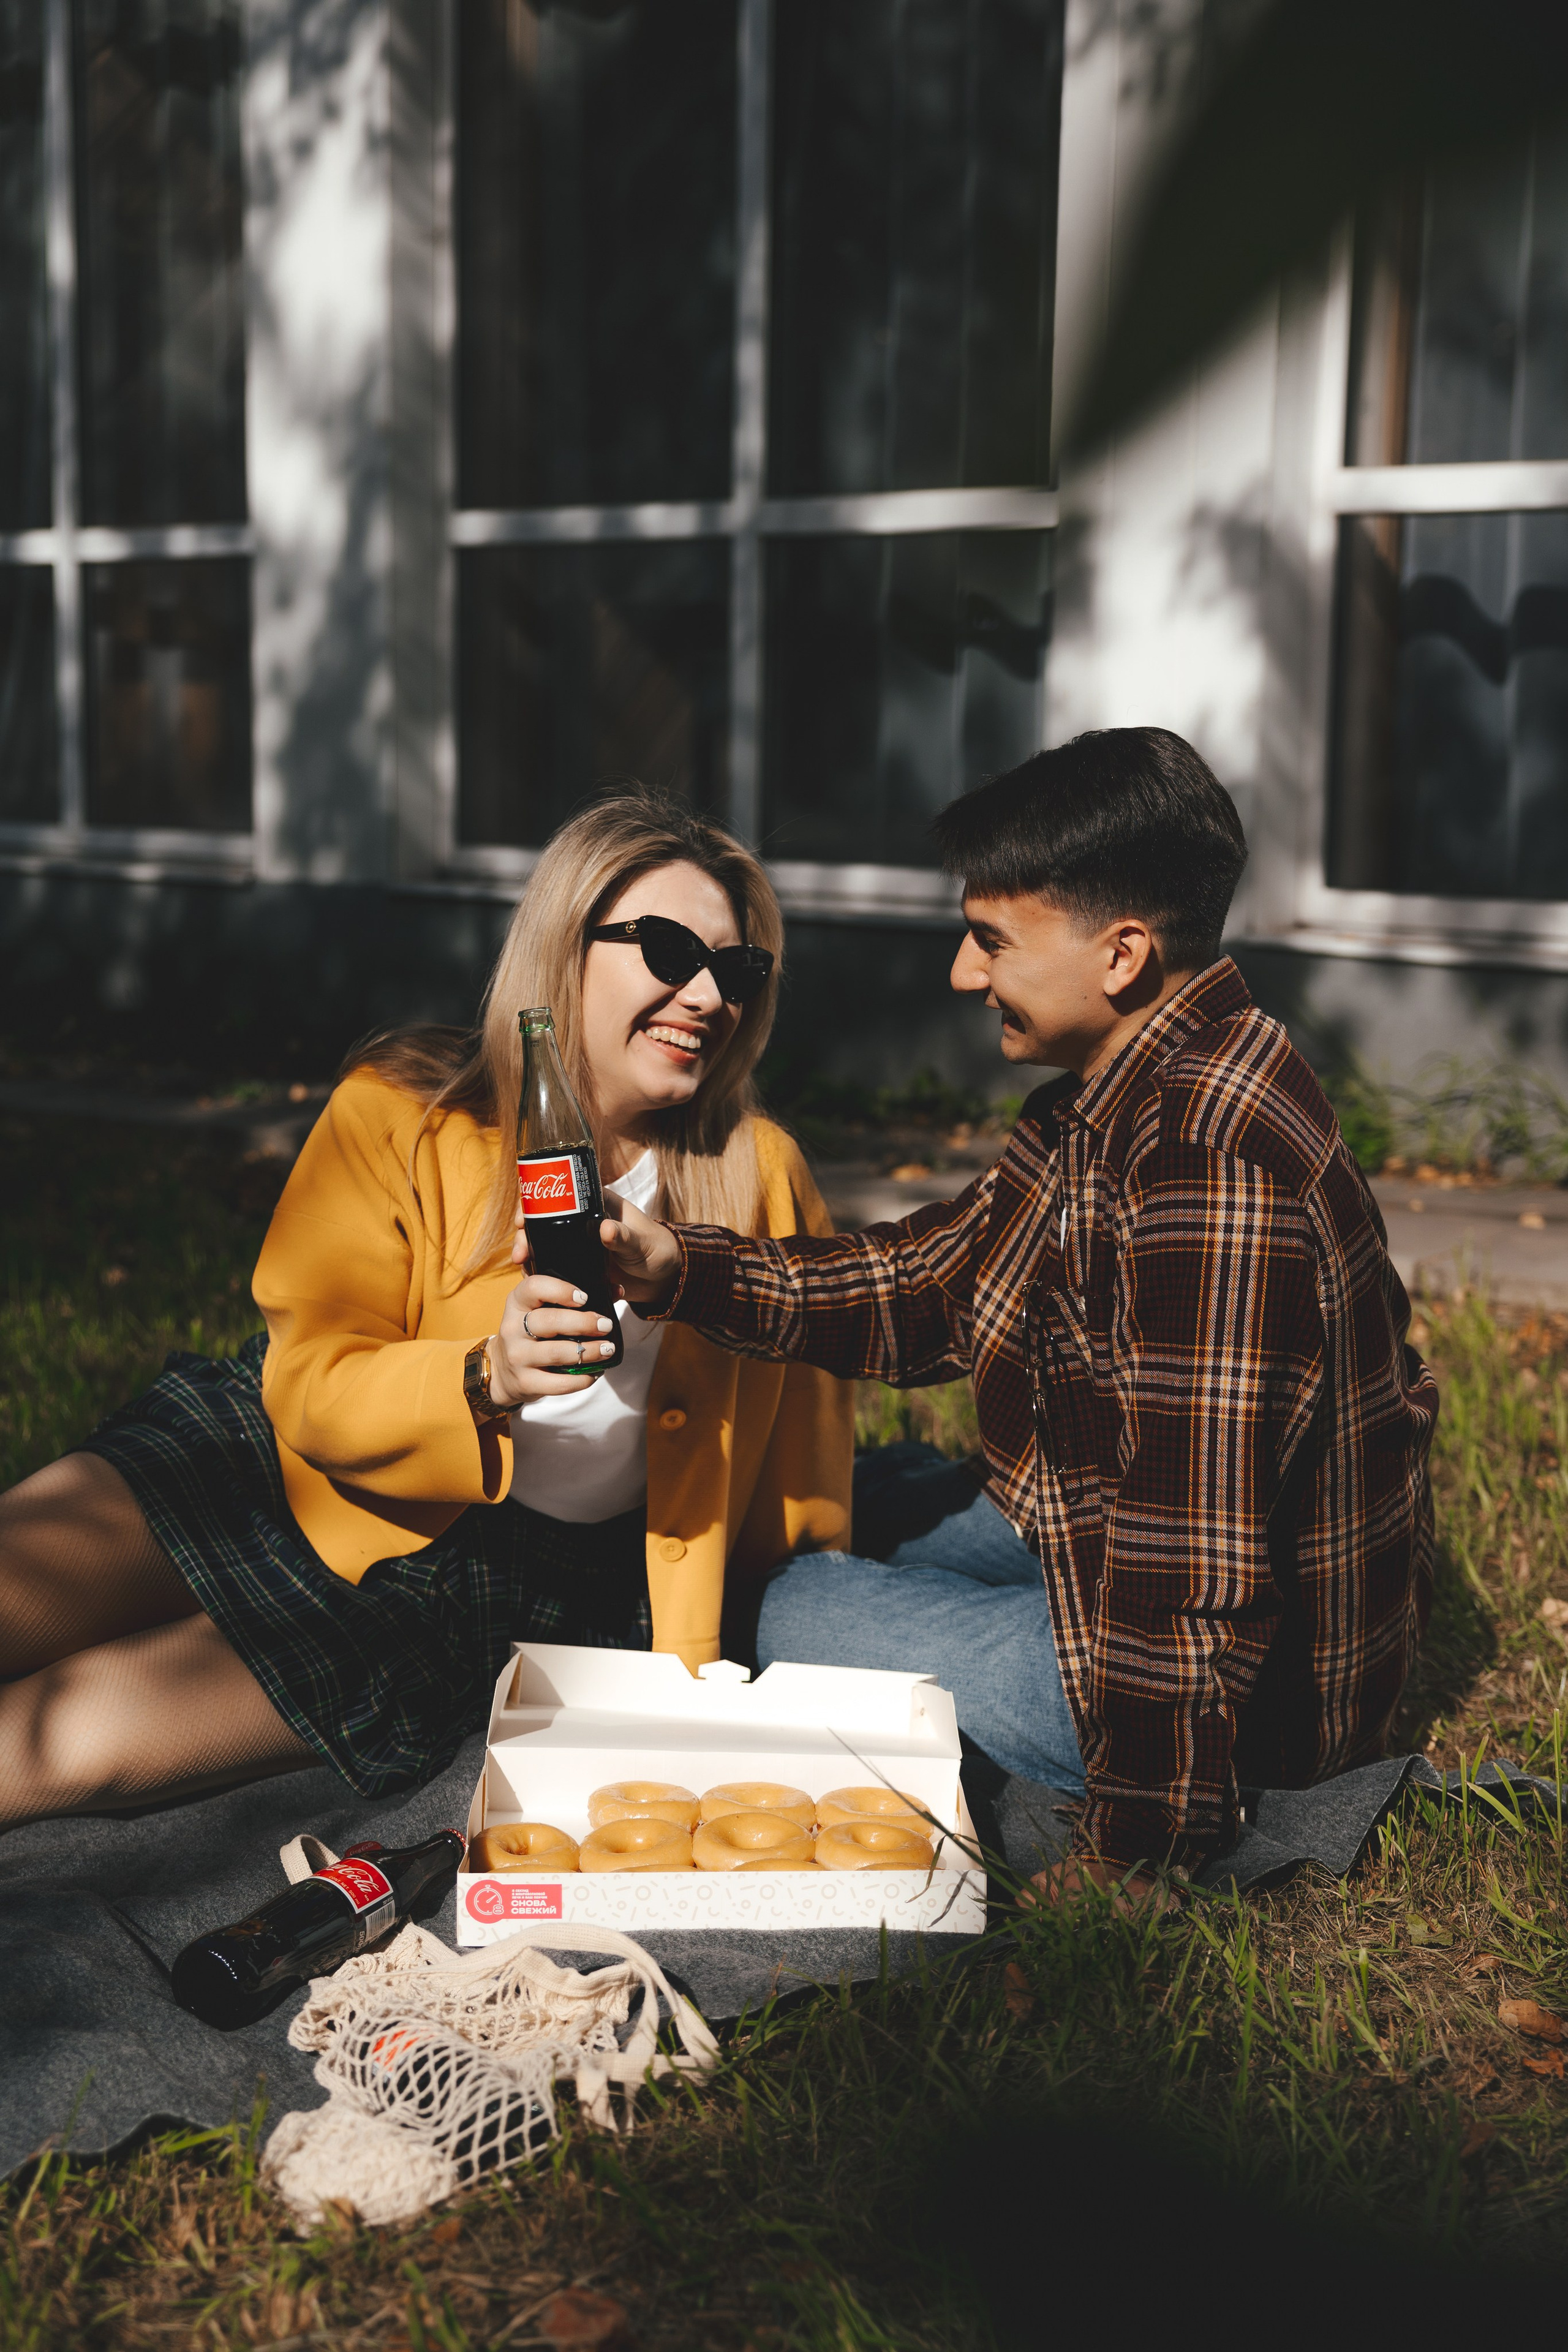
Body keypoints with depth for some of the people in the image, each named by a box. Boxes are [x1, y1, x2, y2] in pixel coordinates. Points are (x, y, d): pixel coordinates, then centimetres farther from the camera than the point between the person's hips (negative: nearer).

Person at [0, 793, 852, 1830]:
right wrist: (486, 1377, -33)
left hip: (527, 1581, -1)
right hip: (294, 1466, 1)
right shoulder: (400, 1113, -9)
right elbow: (309, 1383, -14)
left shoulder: (761, 1176, -4)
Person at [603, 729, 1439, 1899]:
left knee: (796, 1615, 2)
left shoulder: (1209, 1166, -34)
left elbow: (1191, 1550, -33)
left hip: (1256, 1694, -11)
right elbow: (932, 1285, 6)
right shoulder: (1121, 1096, 0)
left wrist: (1135, 1854, -25)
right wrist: (679, 1267, -4)